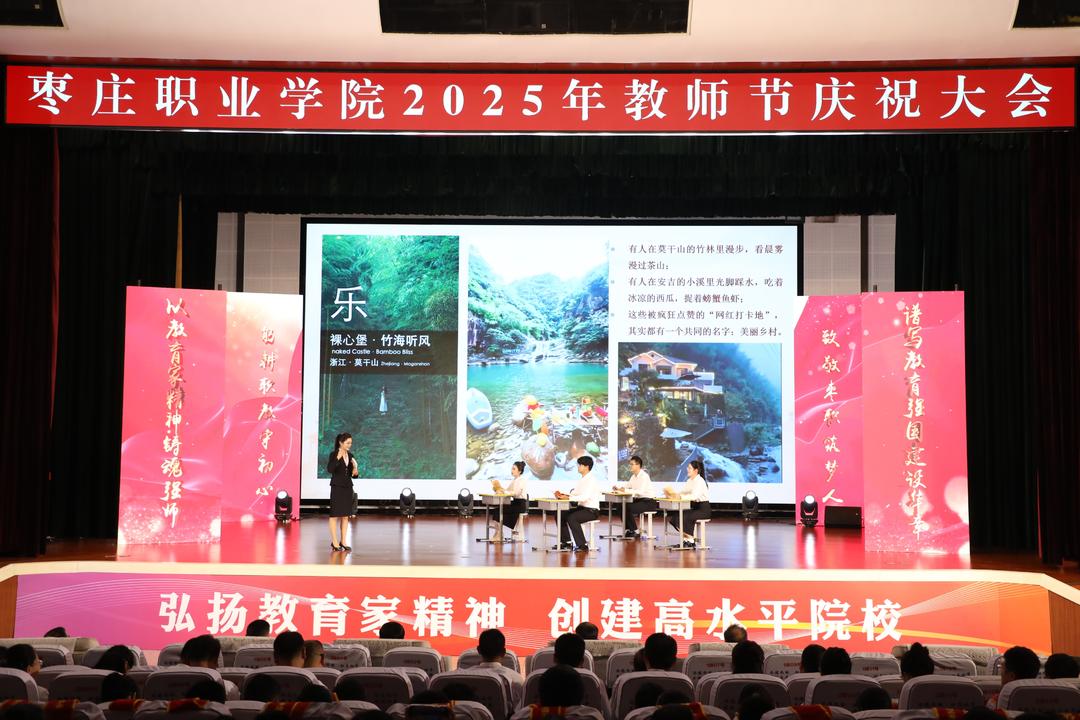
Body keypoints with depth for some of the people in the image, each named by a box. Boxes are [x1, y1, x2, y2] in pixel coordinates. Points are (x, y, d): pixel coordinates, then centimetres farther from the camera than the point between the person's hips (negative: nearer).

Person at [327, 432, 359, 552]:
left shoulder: (350, 456, 9)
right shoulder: (334, 454, -8)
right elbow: (329, 469, -22)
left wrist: (355, 472, -7)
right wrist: (338, 458, -30)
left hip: (348, 487, 6)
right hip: (337, 487, -6)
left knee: (345, 515, 7)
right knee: (335, 515, -2)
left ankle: (342, 542, 13)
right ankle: (334, 543, 1)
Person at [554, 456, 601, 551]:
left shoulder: (591, 480, -16)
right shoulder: (581, 480, 13)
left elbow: (585, 497, -28)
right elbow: (574, 493, 8)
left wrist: (568, 498, -28)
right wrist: (562, 495, -10)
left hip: (591, 510, -9)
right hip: (581, 507, 9)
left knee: (571, 518, -30)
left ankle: (582, 545, -21)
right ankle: (566, 542, 8)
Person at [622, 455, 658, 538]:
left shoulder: (644, 476, -16)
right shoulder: (634, 476, 10)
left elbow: (641, 491, -29)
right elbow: (627, 488, 9)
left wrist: (627, 490, -32)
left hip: (648, 502, -8)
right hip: (638, 500, 8)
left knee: (628, 509, -25)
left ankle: (636, 531, -10)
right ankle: (628, 530, 2)